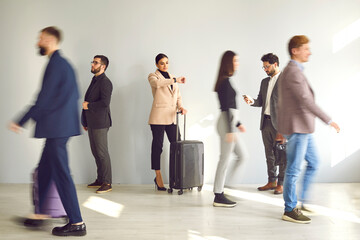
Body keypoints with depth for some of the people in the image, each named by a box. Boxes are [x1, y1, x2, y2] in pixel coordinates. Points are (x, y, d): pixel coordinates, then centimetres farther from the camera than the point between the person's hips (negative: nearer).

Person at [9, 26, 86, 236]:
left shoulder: (55, 64, -13)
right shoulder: (64, 63, 17)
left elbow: (43, 99, -17)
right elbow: (74, 95, 20)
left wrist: (21, 122, -12)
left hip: (56, 128, -10)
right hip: (60, 127, 10)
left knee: (61, 174, -5)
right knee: (44, 171, 17)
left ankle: (77, 223, 2)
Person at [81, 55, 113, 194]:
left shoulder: (105, 82, -11)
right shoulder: (94, 80, 18)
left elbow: (105, 103, -23)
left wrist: (88, 105, -10)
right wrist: (85, 121, 19)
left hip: (100, 124, -9)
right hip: (92, 123, 9)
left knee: (102, 153, -5)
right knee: (96, 152, 13)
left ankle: (107, 183, 3)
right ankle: (100, 180, 23)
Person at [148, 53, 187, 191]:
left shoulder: (172, 78, 21)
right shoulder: (153, 76, 4)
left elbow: (178, 96, 17)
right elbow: (157, 83, -21)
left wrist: (180, 106, -3)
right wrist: (175, 80, -26)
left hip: (172, 117, 5)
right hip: (158, 116, -5)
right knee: (157, 147, -1)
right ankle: (158, 178, 8)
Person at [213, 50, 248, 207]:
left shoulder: (225, 81, 17)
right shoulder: (226, 81, -13)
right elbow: (227, 108, -18)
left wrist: (237, 123, 24)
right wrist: (230, 130, -21)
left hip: (229, 122, 10)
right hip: (227, 124, -10)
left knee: (243, 155, 14)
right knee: (225, 159, -4)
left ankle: (222, 186, 17)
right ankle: (218, 197, 5)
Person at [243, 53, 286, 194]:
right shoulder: (264, 82, 17)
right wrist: (252, 101, -6)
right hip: (266, 122, 7)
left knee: (282, 155, 0)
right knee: (269, 154, 13)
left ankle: (281, 183, 10)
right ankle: (271, 181, 23)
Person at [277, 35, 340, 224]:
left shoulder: (294, 71, 18)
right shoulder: (293, 72, -16)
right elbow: (306, 101, -24)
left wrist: (283, 129, 25)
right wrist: (328, 120, -22)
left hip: (304, 128, 10)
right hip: (297, 128, -10)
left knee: (313, 163, 17)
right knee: (294, 169, -2)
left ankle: (302, 201, 27)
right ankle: (290, 210, 10)